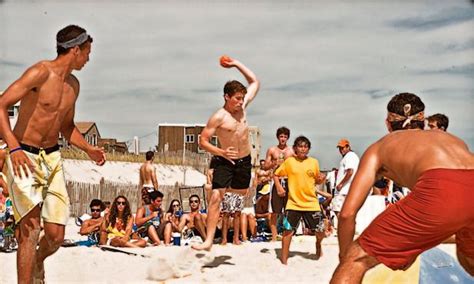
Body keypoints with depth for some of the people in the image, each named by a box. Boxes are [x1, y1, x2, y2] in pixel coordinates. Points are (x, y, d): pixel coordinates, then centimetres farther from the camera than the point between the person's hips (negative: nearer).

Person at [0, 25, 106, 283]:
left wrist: (88, 149, 9)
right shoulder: (40, 72, -12)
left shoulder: (73, 85, 12)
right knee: (30, 228, -13)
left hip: (52, 158, 6)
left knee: (56, 236, 3)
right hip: (24, 157, -6)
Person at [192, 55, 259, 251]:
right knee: (216, 197, -14)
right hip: (225, 161, -5)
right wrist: (222, 152, -28)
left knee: (239, 198, 18)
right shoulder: (218, 117, -17)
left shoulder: (242, 106, -1)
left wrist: (236, 64, 2)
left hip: (245, 161, 5)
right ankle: (209, 240, -13)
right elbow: (203, 141, -15)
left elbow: (254, 82, 9)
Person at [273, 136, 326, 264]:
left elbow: (317, 180, 14)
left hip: (311, 203, 1)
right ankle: (284, 258, 10)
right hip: (293, 202, -1)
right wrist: (278, 187, -10)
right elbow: (276, 175, 6)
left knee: (320, 231, 2)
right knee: (288, 230, -3)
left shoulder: (314, 162, 4)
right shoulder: (289, 161, 0)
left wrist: (321, 180, -8)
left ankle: (318, 244, 37)